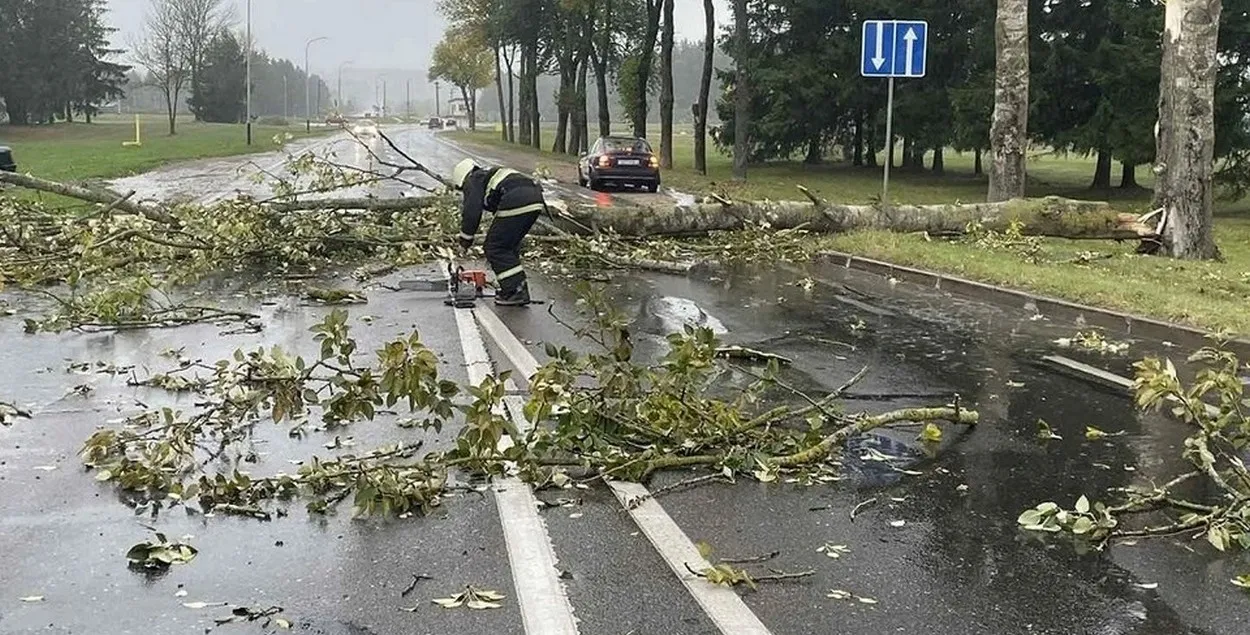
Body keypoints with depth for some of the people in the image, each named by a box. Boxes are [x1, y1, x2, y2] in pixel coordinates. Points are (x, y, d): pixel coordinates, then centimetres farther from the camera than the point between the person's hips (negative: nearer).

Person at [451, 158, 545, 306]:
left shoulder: (473, 181, 12)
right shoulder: (491, 174, 38)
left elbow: (471, 212, 0)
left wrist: (465, 239, 11)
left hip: (516, 204, -9)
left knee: (496, 249, 2)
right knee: (509, 246, 21)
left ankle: (515, 291, -1)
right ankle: (519, 288, 22)